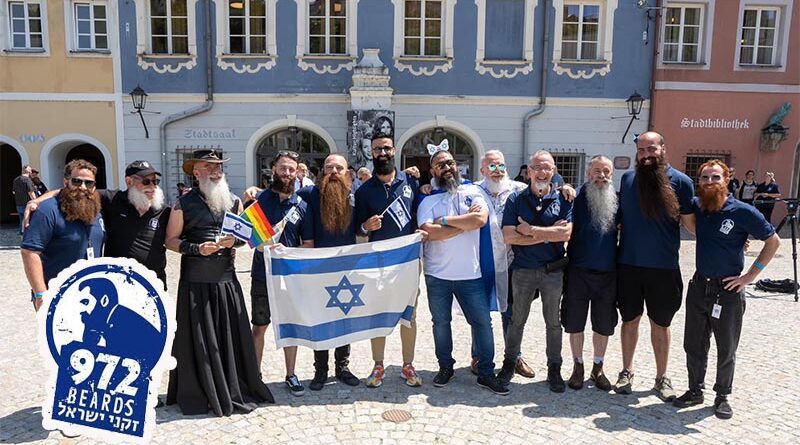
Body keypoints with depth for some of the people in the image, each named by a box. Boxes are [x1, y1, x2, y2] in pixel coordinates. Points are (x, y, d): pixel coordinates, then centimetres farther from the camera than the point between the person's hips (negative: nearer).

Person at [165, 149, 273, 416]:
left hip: (226, 279, 3)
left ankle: (236, 390, 19)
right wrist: (197, 249, -14)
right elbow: (171, 240, 1)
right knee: (200, 339, 3)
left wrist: (233, 241, -5)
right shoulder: (184, 204, 0)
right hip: (195, 281, -3)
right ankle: (198, 394, 17)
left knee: (232, 335, 6)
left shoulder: (234, 202, 11)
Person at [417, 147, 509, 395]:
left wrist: (444, 220, -14)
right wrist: (466, 222, -14)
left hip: (470, 273, 0)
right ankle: (445, 367, 31)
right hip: (437, 275, 0)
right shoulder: (428, 201, 1)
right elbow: (431, 233, -17)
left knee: (482, 322, 3)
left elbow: (481, 219, -17)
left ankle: (486, 373, 17)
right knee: (441, 322, 12)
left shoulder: (472, 192, 2)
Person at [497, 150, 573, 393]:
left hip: (553, 270, 0)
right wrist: (549, 233, -15)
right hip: (523, 270, 0)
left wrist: (531, 230, -15)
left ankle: (554, 369, 25)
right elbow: (509, 237, -13)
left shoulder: (563, 199, -1)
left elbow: (567, 233, -15)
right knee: (517, 319, 12)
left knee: (553, 322, 12)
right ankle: (509, 362, 28)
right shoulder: (516, 199, -2)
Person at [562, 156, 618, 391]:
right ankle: (578, 366, 26)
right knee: (575, 323, 8)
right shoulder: (577, 197, -3)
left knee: (603, 325, 12)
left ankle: (598, 368, 29)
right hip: (578, 271, -2)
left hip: (608, 273, 2)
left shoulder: (617, 199, 4)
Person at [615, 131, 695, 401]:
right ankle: (627, 371, 29)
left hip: (663, 267, -2)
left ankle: (661, 377, 27)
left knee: (660, 324, 11)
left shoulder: (680, 181, -6)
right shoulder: (628, 178, 3)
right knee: (630, 319, 13)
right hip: (628, 264, 2)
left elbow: (690, 222, -2)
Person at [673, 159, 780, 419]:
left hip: (729, 291, -4)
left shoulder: (742, 212, -11)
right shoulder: (696, 207, 1)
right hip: (699, 287, 4)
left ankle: (722, 396, 26)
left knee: (726, 350, 9)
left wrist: (750, 275, -8)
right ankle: (695, 391, 27)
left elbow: (773, 241, -5)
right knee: (694, 345, 11)